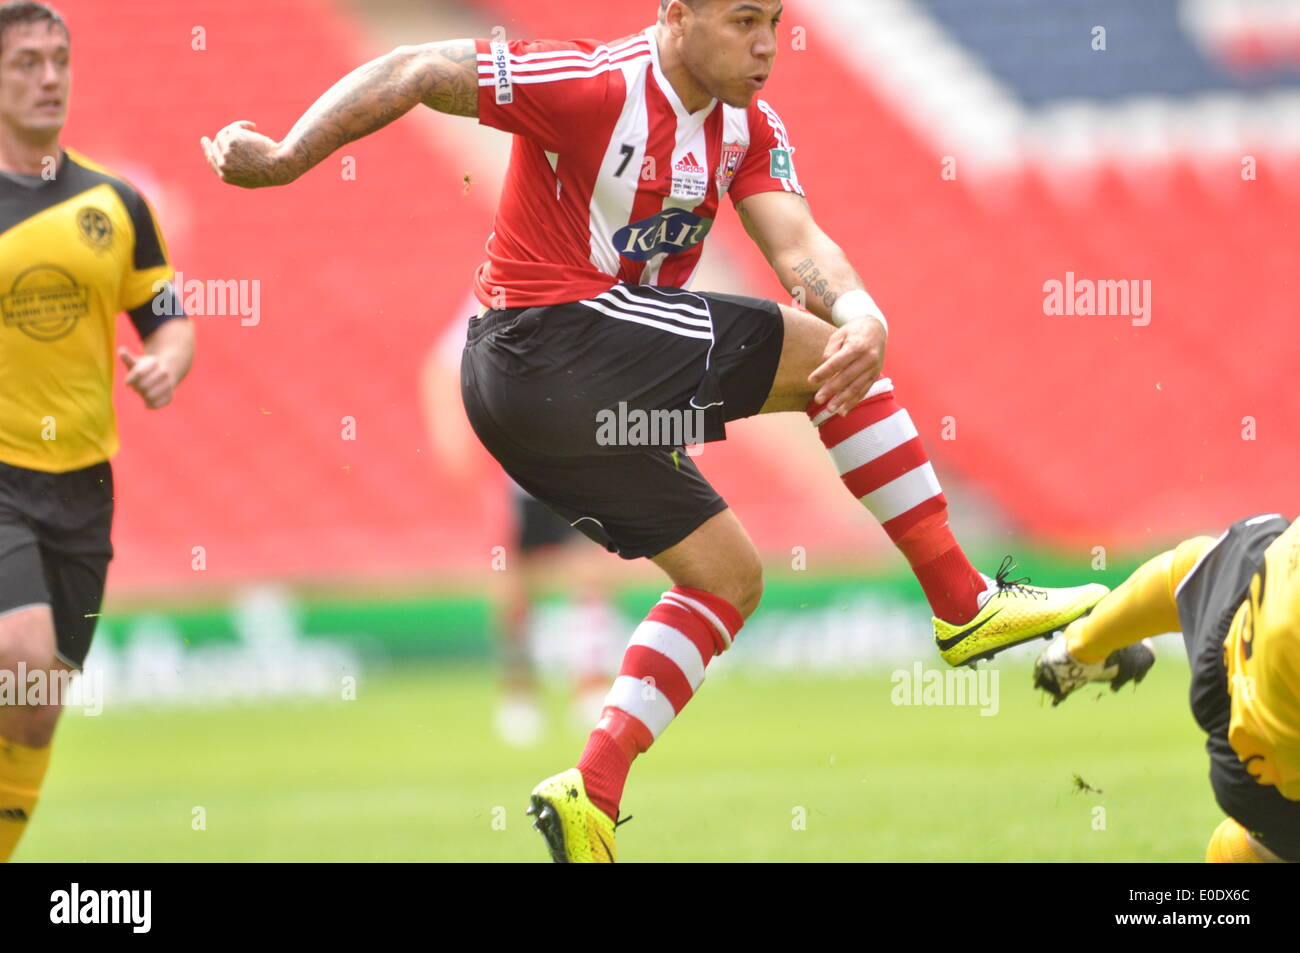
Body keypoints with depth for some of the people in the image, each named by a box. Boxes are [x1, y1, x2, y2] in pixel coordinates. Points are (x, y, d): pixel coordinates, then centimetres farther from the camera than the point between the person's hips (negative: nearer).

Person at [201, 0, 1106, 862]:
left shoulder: (750, 126, 7)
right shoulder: (598, 87, -17)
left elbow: (797, 243, -8)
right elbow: (419, 73, -17)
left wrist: (860, 312, -30)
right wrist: (286, 158, -18)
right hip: (558, 336, -9)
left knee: (728, 574, 13)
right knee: (818, 351, -9)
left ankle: (590, 797, 4)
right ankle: (965, 605, -4)